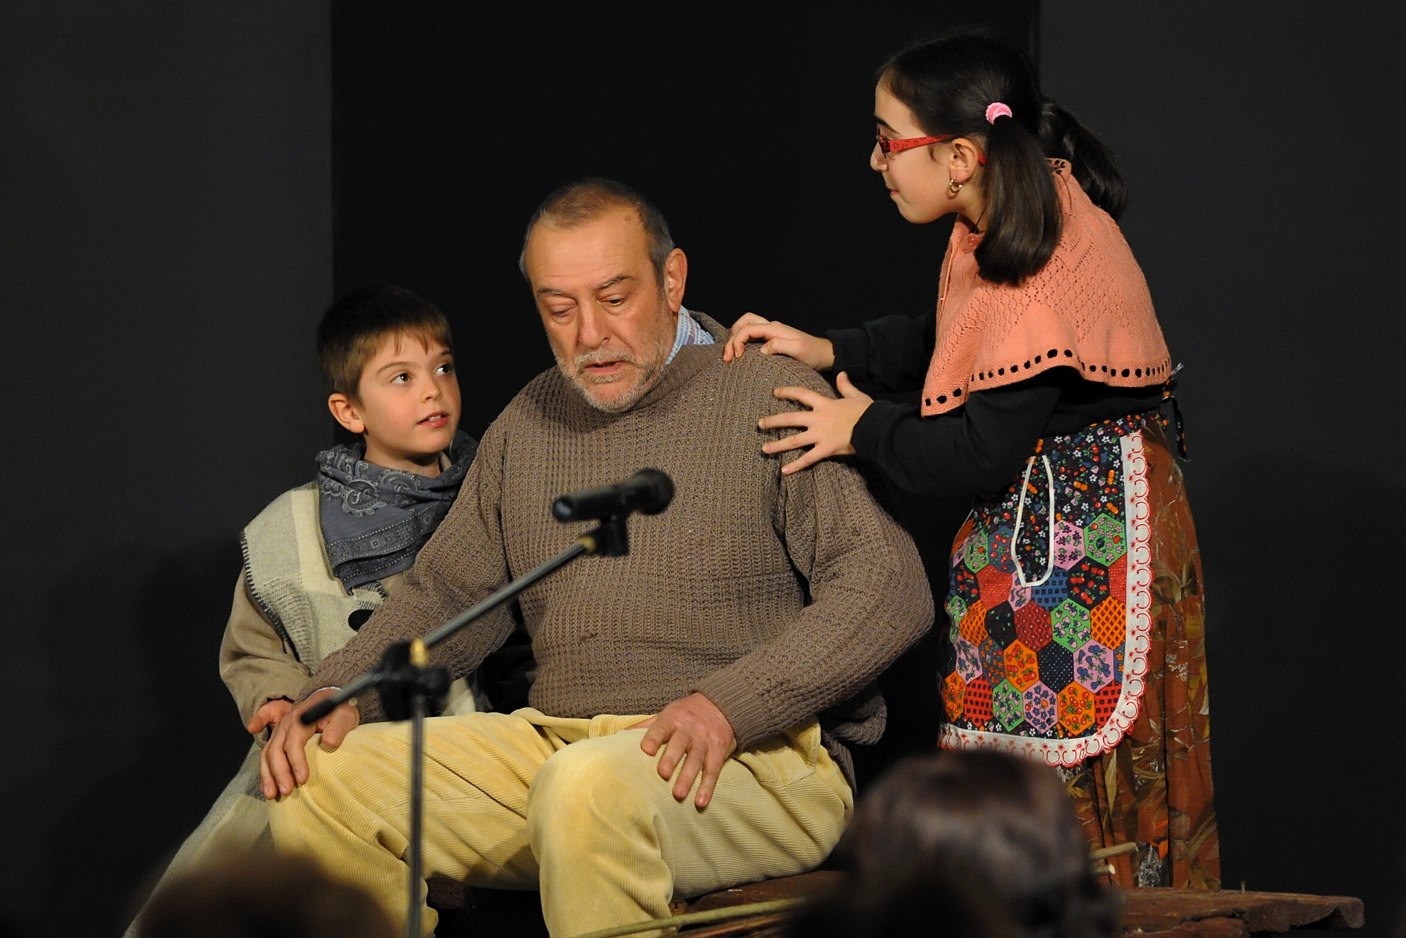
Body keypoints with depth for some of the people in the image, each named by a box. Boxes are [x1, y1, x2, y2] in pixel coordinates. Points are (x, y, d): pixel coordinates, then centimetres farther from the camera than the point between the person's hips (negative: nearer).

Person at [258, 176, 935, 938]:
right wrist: (338, 692, 4)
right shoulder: (527, 425, 19)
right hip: (556, 743, 6)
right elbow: (448, 592, 25)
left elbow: (889, 588, -12)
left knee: (592, 785, -40)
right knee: (317, 781, -13)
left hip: (757, 756, -6)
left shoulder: (772, 400, -3)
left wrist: (730, 704, -25)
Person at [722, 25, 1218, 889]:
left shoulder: (1048, 279, -24)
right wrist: (827, 352, 9)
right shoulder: (1021, 215, 5)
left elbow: (979, 455, -21)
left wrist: (865, 427, -8)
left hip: (1084, 542, -10)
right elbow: (945, 343, 21)